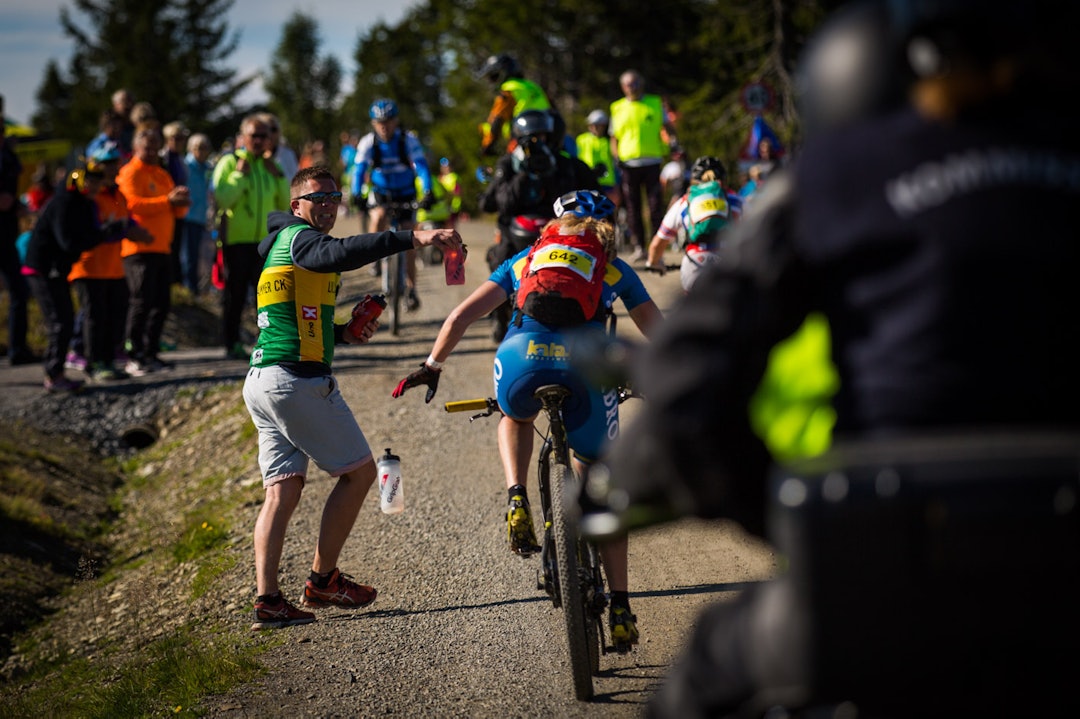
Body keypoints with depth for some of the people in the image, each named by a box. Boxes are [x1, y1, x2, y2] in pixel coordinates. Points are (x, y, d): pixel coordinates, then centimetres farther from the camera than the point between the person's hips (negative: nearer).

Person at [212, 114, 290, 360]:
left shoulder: (271, 165, 14)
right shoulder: (229, 162, -3)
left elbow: (285, 203, 9)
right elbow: (221, 200, -14)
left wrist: (278, 175, -2)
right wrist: (239, 174, -16)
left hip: (266, 240, 4)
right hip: (236, 239, -4)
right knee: (235, 295, 2)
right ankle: (232, 345, 10)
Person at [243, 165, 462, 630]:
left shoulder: (282, 247, 24)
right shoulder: (298, 238, -7)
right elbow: (339, 253, -31)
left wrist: (343, 335, 14)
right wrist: (413, 238, -39)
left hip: (261, 382, 10)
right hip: (298, 380, -10)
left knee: (283, 488, 5)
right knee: (359, 471, 3)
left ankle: (267, 599, -4)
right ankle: (322, 580, 6)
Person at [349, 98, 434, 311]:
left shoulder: (408, 140, -19)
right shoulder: (368, 142, -16)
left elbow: (421, 166, -26)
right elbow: (359, 169, -20)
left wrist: (427, 193, -40)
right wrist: (356, 195, -36)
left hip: (405, 193, 0)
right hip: (380, 192, 0)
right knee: (378, 217, -34)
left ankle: (410, 289, 4)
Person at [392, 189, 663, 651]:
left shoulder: (524, 260, 31)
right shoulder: (614, 269, 30)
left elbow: (461, 316, 24)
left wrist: (431, 366, 33)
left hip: (521, 358, 1)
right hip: (585, 363, 0)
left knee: (516, 419, 39)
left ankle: (517, 499, 12)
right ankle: (619, 609, 14)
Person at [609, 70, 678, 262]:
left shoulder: (655, 103, 10)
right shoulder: (618, 108, 12)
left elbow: (668, 127, 14)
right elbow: (614, 137, 15)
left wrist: (673, 140, -7)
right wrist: (616, 155, -1)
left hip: (652, 162, -1)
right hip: (628, 164, 1)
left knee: (655, 205, -5)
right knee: (632, 207, 2)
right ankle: (638, 246, 8)